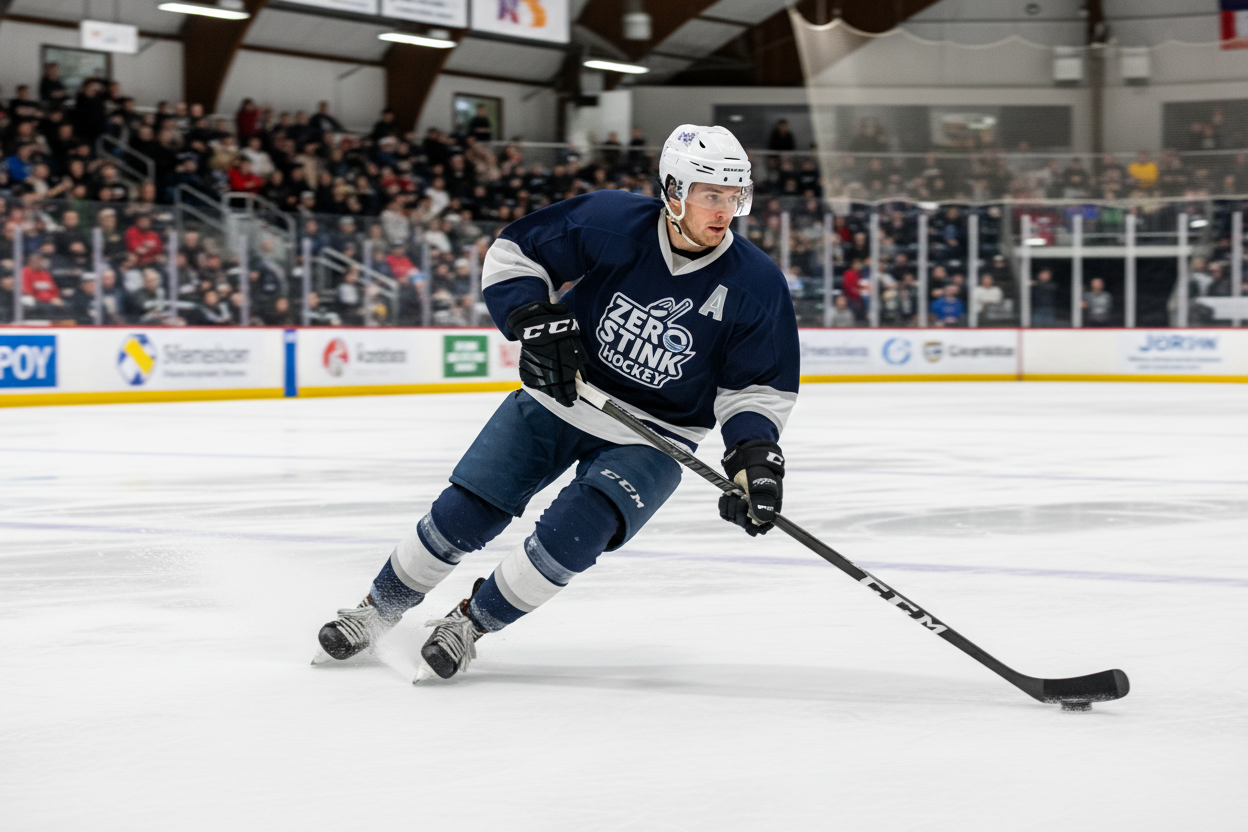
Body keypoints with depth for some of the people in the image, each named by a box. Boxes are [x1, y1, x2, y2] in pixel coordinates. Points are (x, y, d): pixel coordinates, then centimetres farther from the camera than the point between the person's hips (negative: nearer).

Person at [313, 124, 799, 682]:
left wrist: (756, 456, -23)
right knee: (465, 511, -1)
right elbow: (513, 252, -5)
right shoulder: (609, 222, -18)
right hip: (560, 397, 1)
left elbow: (759, 388, -7)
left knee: (574, 531, -22)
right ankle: (376, 611, 23)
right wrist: (538, 320, -20)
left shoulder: (756, 284, -16)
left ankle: (470, 624, 2)